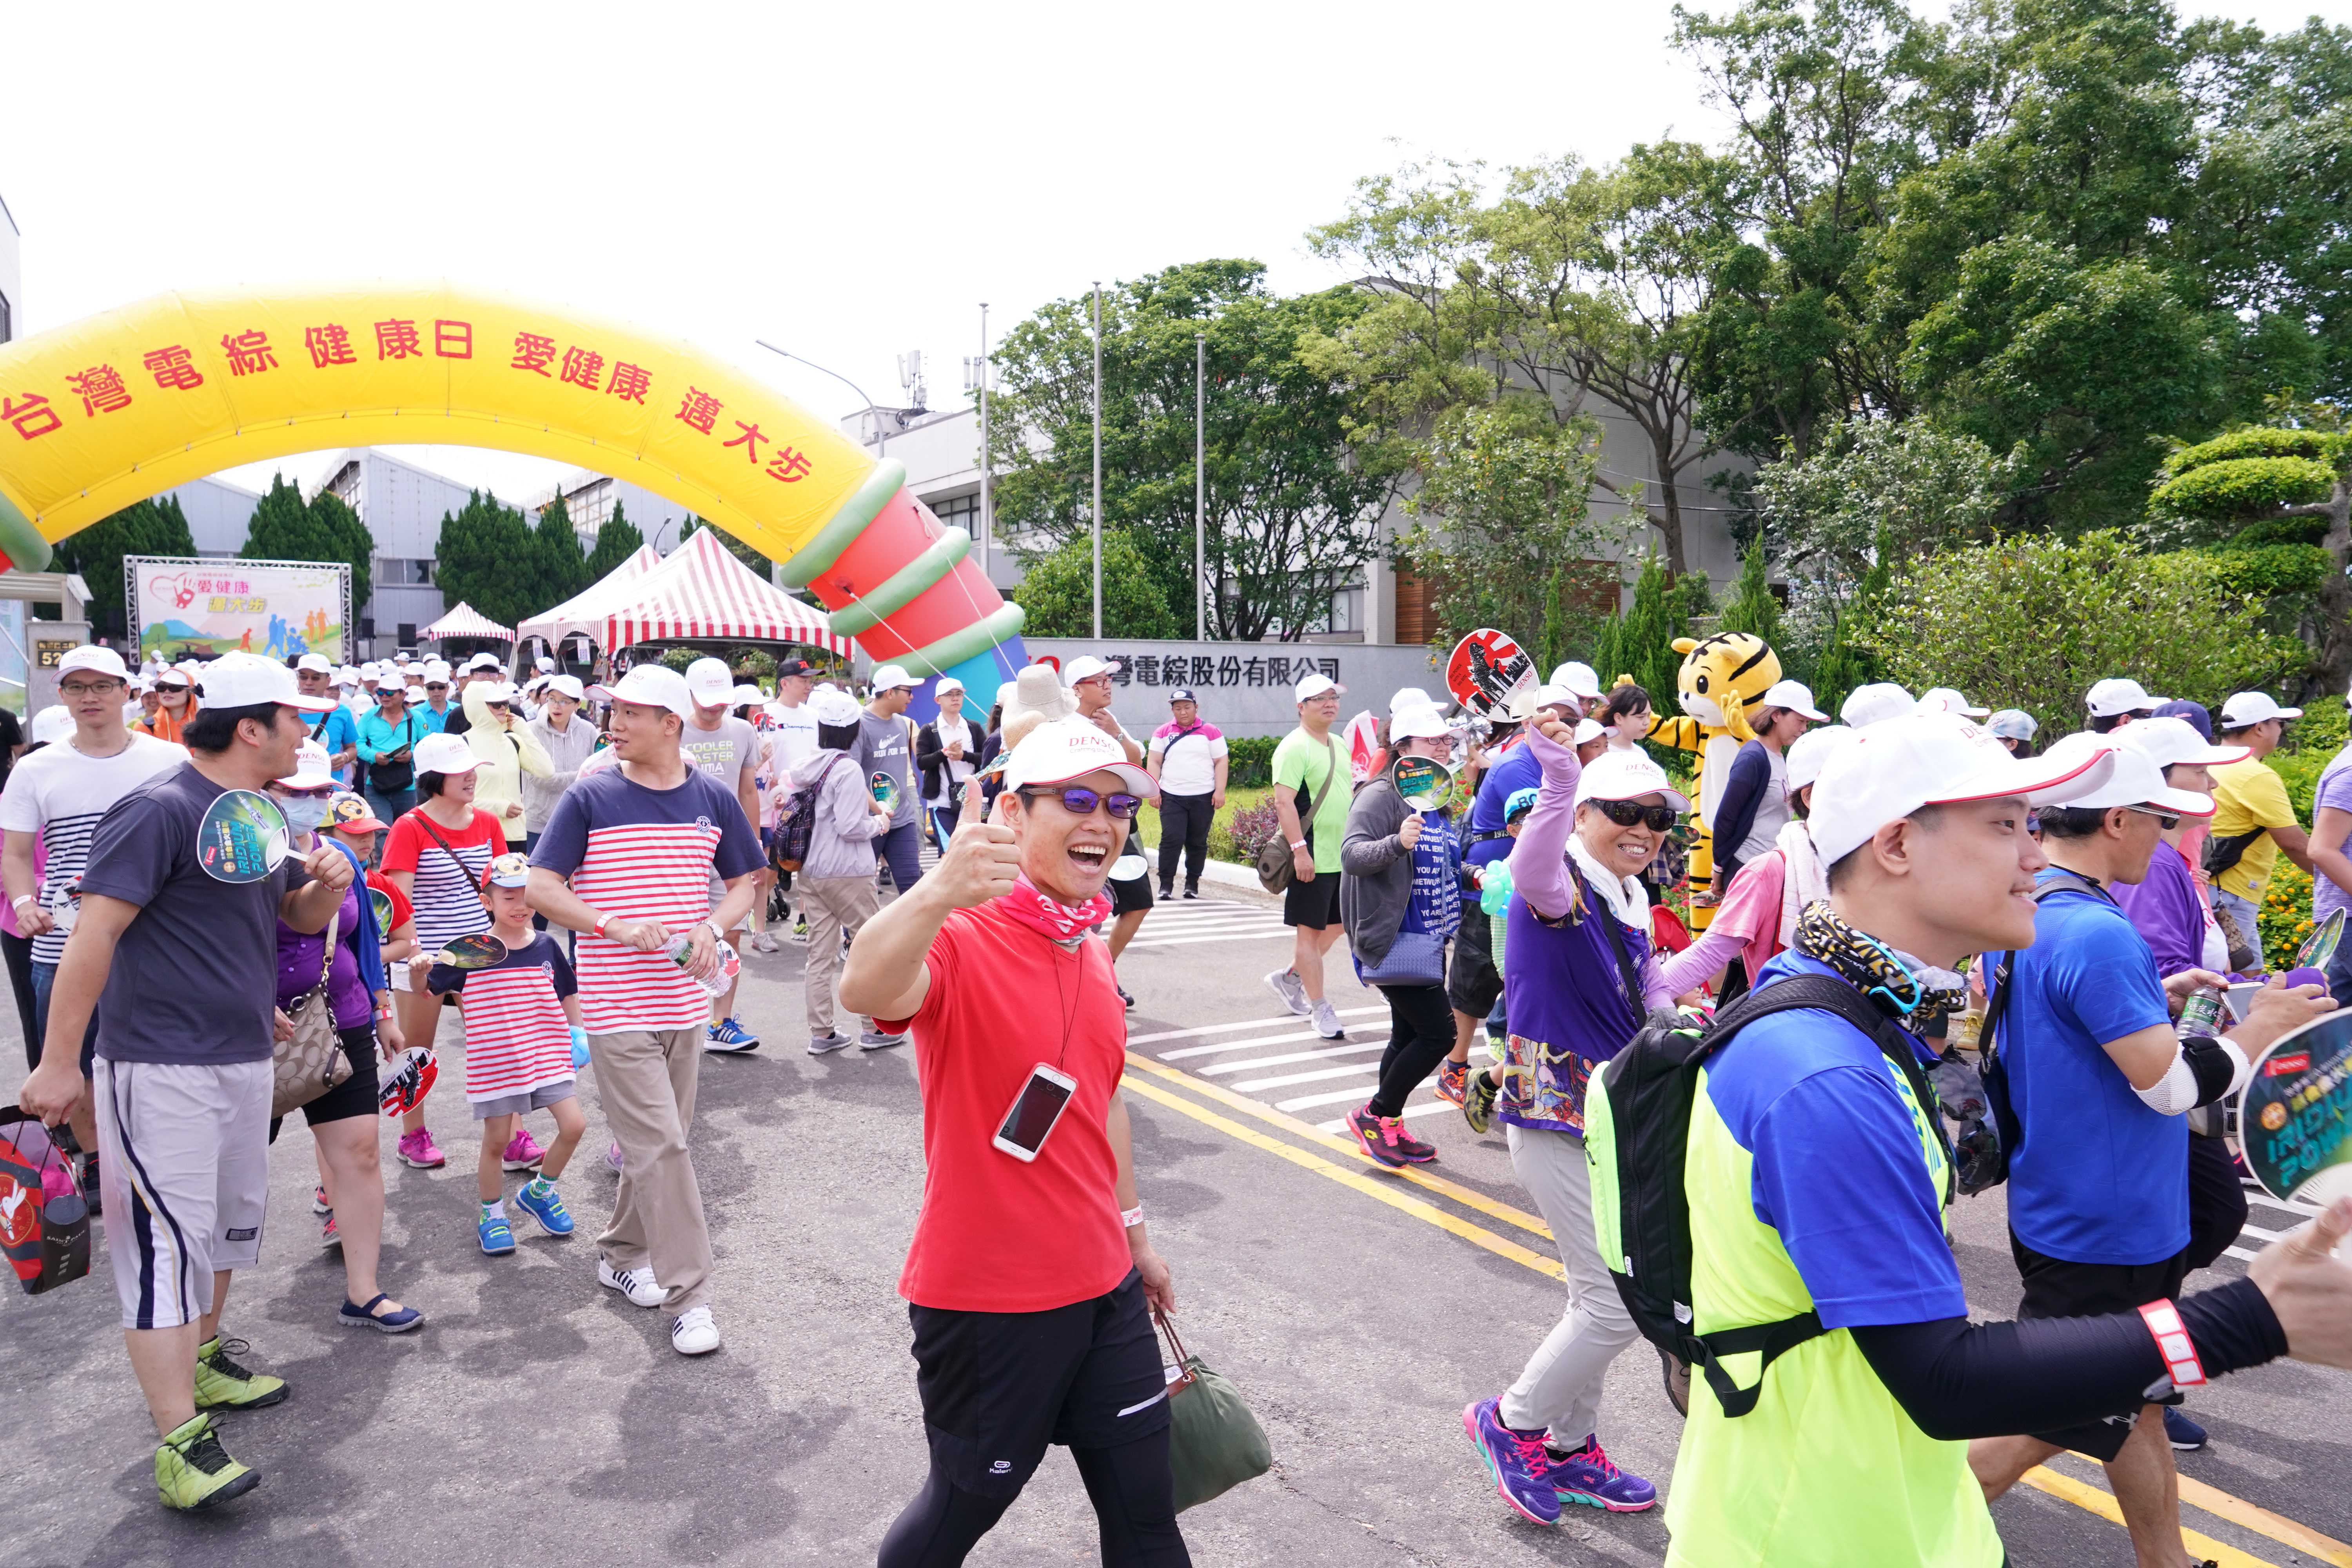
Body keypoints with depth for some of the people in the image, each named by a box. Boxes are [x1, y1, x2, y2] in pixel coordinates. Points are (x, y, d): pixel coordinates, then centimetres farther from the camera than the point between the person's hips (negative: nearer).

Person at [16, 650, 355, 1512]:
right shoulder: (161, 810, -15)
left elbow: (301, 915, 21)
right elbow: (94, 932, -18)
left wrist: (328, 881, -3)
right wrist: (58, 1062, -19)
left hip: (245, 1057, 9)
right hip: (162, 1066, -9)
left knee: (231, 1217, 19)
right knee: (168, 1239, -7)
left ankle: (203, 1360, 38)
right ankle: (181, 1443, -3)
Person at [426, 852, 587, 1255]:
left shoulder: (546, 946, 3)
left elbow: (568, 995, 15)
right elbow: (425, 990, -2)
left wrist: (578, 1033, 17)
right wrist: (420, 968, -22)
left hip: (548, 1056, 3)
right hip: (495, 1064, -2)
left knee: (573, 1126, -4)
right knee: (496, 1141, 6)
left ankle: (540, 1192, 21)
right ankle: (492, 1215, 28)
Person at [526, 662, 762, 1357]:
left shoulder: (713, 800, 3)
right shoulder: (590, 798, -6)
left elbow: (743, 883, 12)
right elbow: (541, 888, -6)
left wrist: (712, 928, -8)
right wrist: (617, 926, -20)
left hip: (685, 1003, 4)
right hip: (617, 1006, -4)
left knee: (658, 1144, 16)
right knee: (660, 1149, -6)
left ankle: (621, 1255, 37)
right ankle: (689, 1297, 1)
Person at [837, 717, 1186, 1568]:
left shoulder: (1089, 947, 6)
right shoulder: (960, 938, -19)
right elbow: (865, 993, -43)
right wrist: (935, 893, -61)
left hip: (1100, 1282, 7)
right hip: (987, 1297, -7)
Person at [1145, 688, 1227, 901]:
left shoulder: (1211, 732, 4)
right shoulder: (1163, 733, 8)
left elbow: (1222, 762, 3)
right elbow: (1154, 762, 6)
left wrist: (1220, 791, -5)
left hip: (1203, 797, 0)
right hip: (1172, 797, 0)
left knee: (1198, 842, 6)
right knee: (1172, 840, -9)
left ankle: (1192, 884, 18)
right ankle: (1166, 885, -3)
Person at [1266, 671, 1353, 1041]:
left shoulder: (1338, 746, 15)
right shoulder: (1294, 747, -11)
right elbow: (1284, 802, -18)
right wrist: (1299, 849, -24)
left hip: (1344, 856, 9)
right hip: (1313, 858, -9)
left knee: (1334, 925, 16)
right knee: (1311, 929, -1)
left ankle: (1289, 977, 33)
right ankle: (1320, 1010, 6)